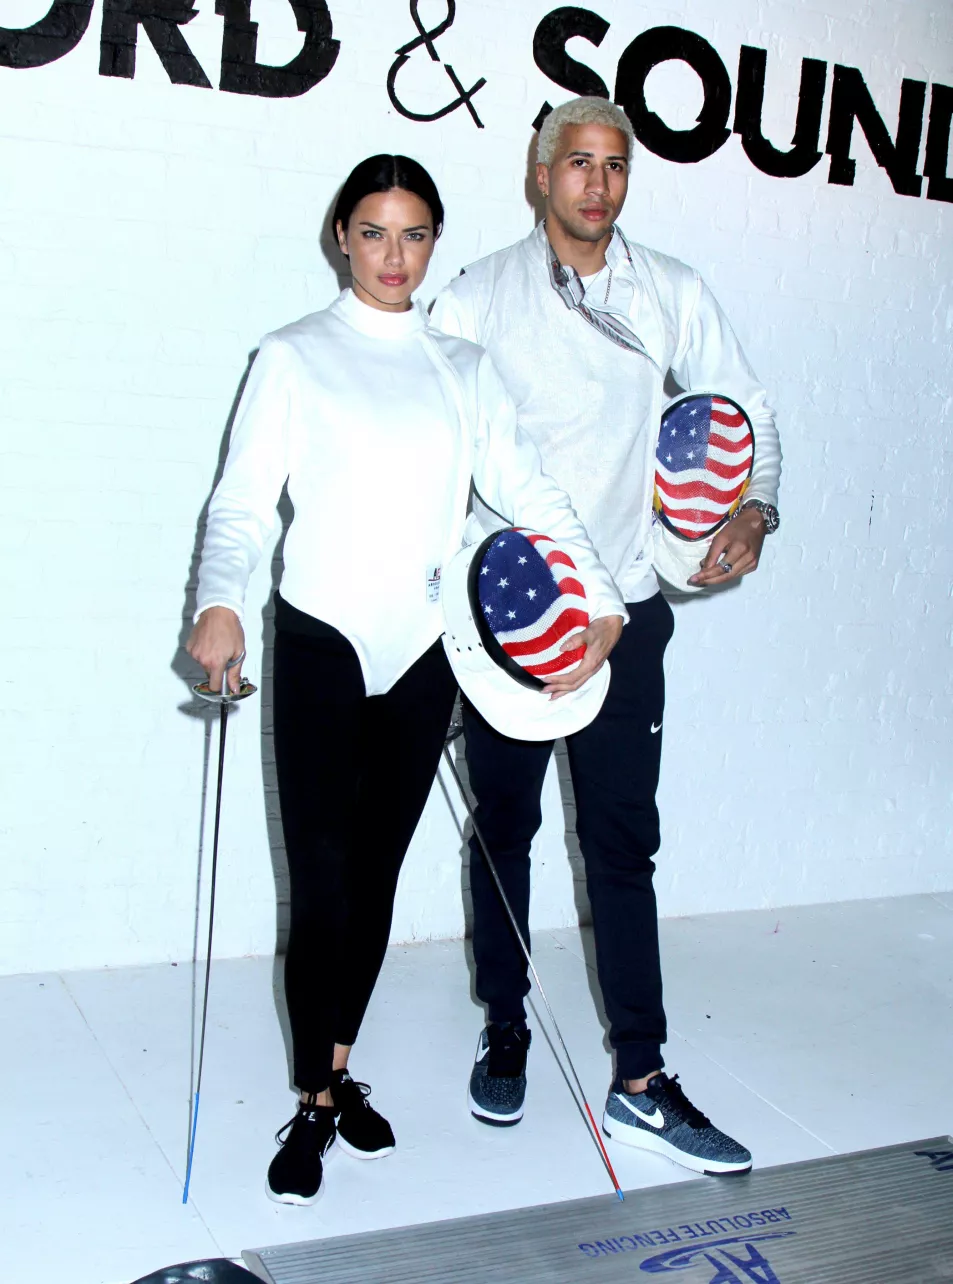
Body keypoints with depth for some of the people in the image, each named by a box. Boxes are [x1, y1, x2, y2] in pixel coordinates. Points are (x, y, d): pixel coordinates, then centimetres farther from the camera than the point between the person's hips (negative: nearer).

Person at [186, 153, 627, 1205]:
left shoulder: (463, 368, 12)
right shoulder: (294, 358, 3)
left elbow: (528, 490, 4)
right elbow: (240, 501, -6)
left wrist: (602, 604, -7)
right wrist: (219, 604, -24)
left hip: (423, 649, 3)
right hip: (321, 642, -3)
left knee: (378, 868, 10)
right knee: (320, 873, -6)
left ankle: (341, 1072, 25)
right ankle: (315, 1106, 7)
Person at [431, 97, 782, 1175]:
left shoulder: (672, 295, 6)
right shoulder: (481, 295, 0)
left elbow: (745, 410, 11)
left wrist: (755, 510, -9)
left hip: (622, 610, 1)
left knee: (623, 845, 1)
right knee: (503, 831, 12)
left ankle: (641, 1085, 6)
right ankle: (504, 1036, 29)